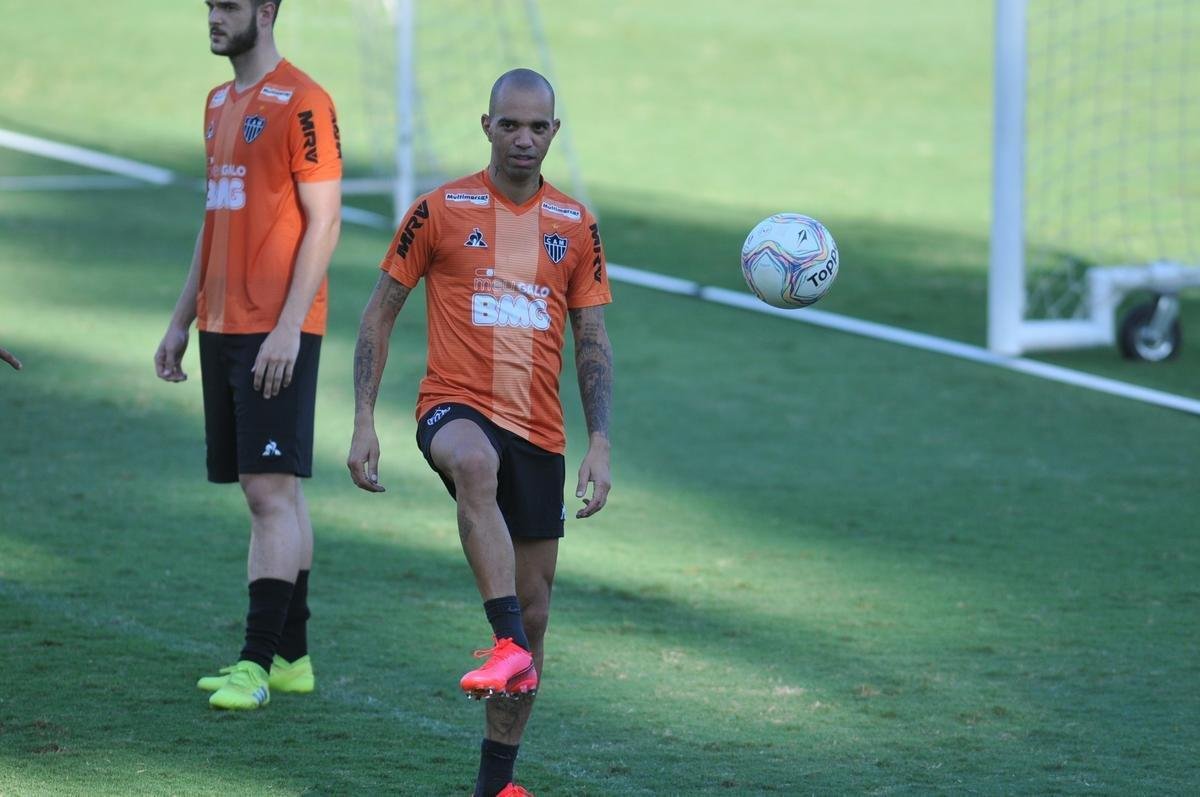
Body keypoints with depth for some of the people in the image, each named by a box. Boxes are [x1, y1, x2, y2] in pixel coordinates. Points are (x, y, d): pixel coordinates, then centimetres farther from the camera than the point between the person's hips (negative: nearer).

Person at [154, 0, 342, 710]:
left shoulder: (302, 103, -10)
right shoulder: (221, 103, 17)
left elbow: (324, 222, -13)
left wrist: (289, 327, -19)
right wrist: (183, 319, 20)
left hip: (277, 330, -8)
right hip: (223, 326, 8)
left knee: (272, 491, -10)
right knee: (273, 492, 10)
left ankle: (259, 664, -12)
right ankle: (292, 657, 13)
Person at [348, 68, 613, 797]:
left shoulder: (576, 226, 9)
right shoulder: (441, 211, 1)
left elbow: (593, 343, 10)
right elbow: (380, 314, 5)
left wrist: (600, 446, -1)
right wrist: (364, 423, -2)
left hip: (539, 431, 4)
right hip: (456, 407, -4)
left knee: (533, 610, 5)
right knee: (476, 463, -41)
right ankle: (510, 648, -48)